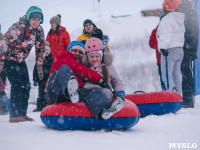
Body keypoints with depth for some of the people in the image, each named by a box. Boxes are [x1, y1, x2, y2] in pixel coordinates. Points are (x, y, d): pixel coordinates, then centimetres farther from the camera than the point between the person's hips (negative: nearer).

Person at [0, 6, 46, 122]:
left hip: (21, 60, 7)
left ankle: (22, 113, 11)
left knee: (26, 86, 3)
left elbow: (40, 47, 7)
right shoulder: (18, 27, -26)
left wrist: (39, 64, 8)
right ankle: (15, 115, -12)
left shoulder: (39, 30, -4)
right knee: (17, 85, -15)